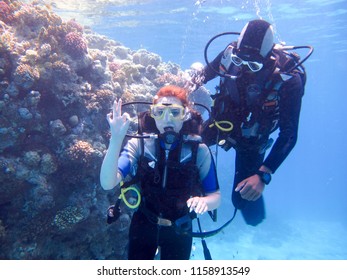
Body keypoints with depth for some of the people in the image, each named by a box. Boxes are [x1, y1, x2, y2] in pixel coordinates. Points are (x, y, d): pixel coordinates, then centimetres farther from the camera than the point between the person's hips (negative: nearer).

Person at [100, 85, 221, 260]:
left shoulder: (198, 150, -17)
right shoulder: (139, 144, -17)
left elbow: (216, 197, -12)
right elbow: (107, 184, -28)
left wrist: (204, 201, -35)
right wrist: (116, 139, -40)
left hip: (179, 228, 0)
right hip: (143, 224, 0)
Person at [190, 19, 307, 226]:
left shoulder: (289, 79, -31)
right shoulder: (231, 53, -22)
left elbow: (289, 134, -29)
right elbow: (208, 71, 1)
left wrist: (263, 175, -37)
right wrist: (194, 83, -21)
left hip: (252, 139, -3)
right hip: (221, 123, 4)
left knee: (244, 200, -4)